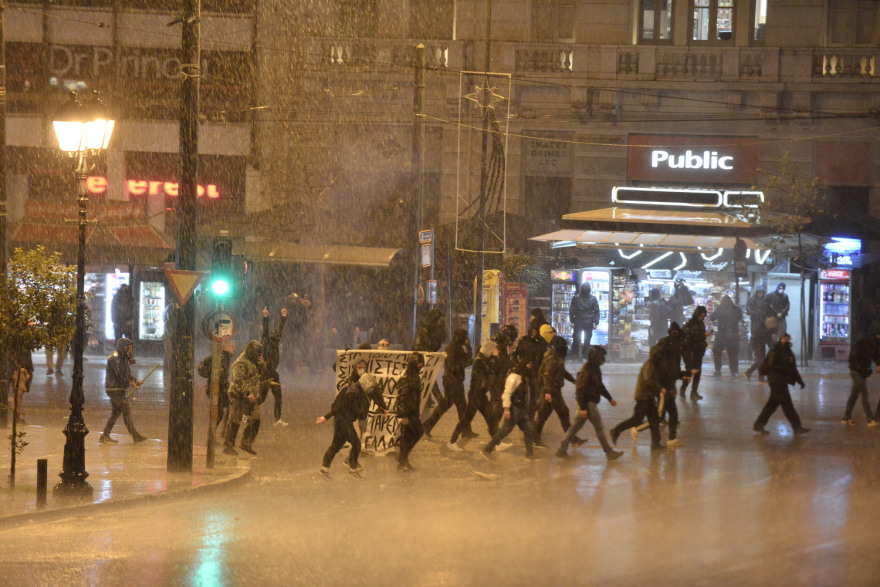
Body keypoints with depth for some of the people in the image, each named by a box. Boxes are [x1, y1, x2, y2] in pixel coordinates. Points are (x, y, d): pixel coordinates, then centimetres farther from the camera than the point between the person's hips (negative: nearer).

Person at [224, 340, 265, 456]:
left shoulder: (253, 362, 14)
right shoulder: (241, 363, -16)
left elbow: (260, 376, 22)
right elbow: (238, 381, -24)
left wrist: (261, 365, 3)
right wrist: (247, 393, -29)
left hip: (251, 397, 9)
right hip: (239, 396, -9)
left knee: (255, 420, 8)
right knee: (234, 421, -3)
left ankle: (246, 444, 20)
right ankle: (228, 447, 3)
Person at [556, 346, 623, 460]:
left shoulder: (595, 368, 12)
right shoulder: (586, 370, -19)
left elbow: (600, 386, 26)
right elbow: (580, 389, -21)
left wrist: (610, 398, 24)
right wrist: (582, 408, -23)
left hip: (591, 402, 10)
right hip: (587, 403, -10)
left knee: (576, 426, 12)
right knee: (599, 427, -2)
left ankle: (562, 449, 15)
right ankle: (609, 452, 6)